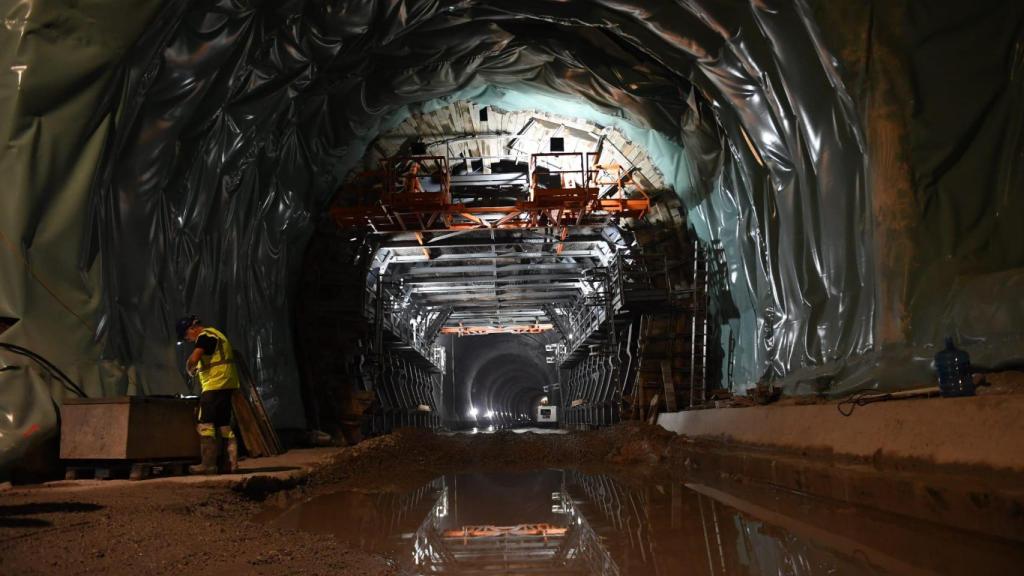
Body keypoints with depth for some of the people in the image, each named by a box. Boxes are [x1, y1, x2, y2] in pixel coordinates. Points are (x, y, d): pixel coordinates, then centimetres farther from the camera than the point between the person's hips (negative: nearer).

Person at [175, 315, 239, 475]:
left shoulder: (205, 336, -9)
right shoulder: (216, 334, 22)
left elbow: (193, 359, -23)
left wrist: (189, 369, -4)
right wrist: (198, 368, 18)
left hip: (215, 386, -10)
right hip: (227, 385, 10)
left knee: (205, 425, -8)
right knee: (224, 425, 11)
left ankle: (208, 464, -10)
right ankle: (231, 463, 11)